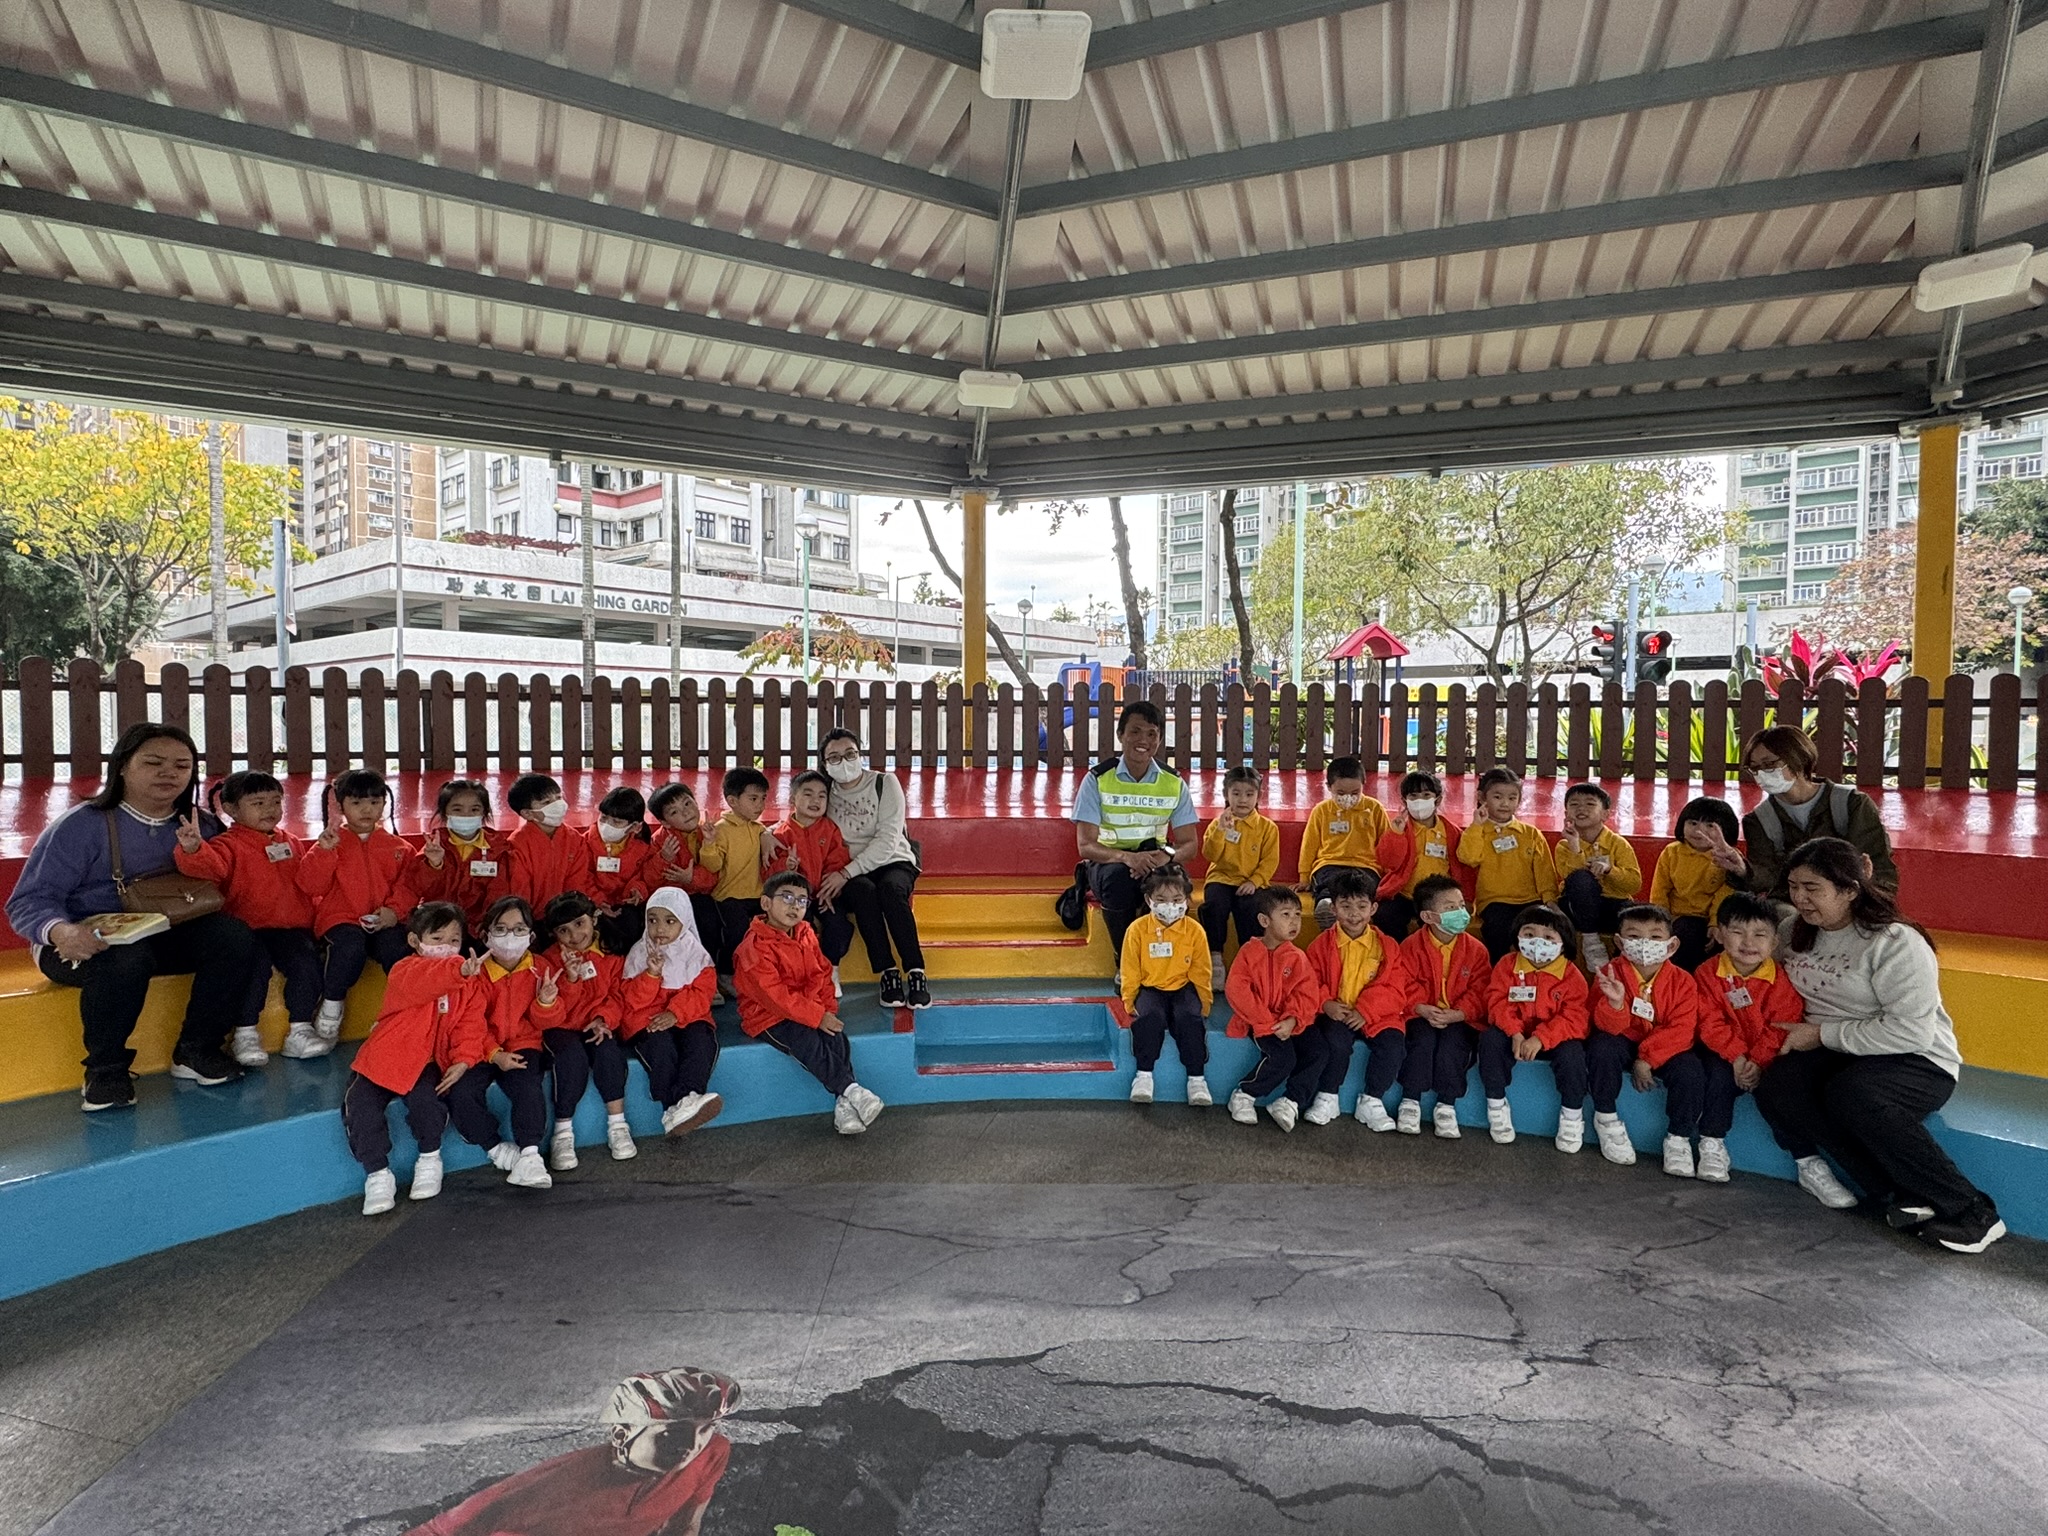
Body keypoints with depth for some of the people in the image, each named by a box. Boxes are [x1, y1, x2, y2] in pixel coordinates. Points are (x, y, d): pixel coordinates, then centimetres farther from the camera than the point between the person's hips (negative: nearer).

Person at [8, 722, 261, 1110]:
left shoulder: (202, 826, 4)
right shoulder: (80, 825, -9)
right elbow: (29, 902, -12)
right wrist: (61, 932, -34)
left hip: (164, 938, 4)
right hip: (87, 944, -4)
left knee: (235, 935, -25)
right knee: (126, 959, -39)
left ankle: (196, 1051, -8)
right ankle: (105, 1069, -13)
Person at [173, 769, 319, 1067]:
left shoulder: (289, 843, 18)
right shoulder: (230, 845, 0)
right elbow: (210, 864, -25)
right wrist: (193, 849, -44)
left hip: (291, 927, 4)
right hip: (248, 928, -4)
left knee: (307, 961, -20)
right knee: (255, 965, -29)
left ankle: (299, 1030, -7)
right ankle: (246, 1034, -11)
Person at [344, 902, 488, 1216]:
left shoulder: (469, 985, 3)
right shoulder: (405, 972, -13)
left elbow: (471, 1025, -2)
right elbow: (422, 981, -38)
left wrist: (463, 1060, -20)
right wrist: (459, 970, -57)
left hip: (427, 1062, 1)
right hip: (382, 1059, -1)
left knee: (426, 1098, -27)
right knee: (359, 1107, -20)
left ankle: (429, 1159, 0)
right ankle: (378, 1174, 2)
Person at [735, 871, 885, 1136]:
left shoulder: (807, 934, 8)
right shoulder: (754, 946, -16)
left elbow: (823, 973, 14)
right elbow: (774, 996, -22)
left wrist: (828, 1008, -4)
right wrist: (817, 1016, -23)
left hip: (813, 1011, 6)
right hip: (768, 1018, -6)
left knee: (837, 1035, -21)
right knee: (808, 1042, -31)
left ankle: (844, 1104, -23)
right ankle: (851, 1090, -27)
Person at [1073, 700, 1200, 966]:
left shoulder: (1174, 783, -3)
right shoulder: (1097, 779, -11)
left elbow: (1189, 844, -4)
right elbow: (1085, 845, -16)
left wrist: (1166, 855, -29)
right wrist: (1127, 857, -36)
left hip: (1155, 860, 2)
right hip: (1108, 860, -2)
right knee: (1118, 877, -37)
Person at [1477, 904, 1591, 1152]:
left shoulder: (1571, 975, -8)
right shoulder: (1507, 965, -3)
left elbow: (1574, 1019, -15)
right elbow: (1497, 1002, -8)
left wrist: (1540, 1039, -29)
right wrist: (1515, 1033, -26)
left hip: (1555, 1038, -1)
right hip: (1515, 1034, 2)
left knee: (1572, 1052, -31)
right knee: (1490, 1039, -26)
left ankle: (1572, 1116, -6)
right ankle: (1496, 1105, -9)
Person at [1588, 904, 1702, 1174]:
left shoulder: (1682, 981, -11)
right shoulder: (1611, 972, -14)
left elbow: (1681, 1030, -15)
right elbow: (1609, 1027, -18)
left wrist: (1647, 1059, -23)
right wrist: (1615, 1002, -41)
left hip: (1665, 1048, 1)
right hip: (1623, 1042, -1)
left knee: (1691, 1071, -26)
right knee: (1601, 1047, -31)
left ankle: (1679, 1137, -2)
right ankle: (1606, 1118, -8)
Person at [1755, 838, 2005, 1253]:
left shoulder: (1896, 943, -16)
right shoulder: (1795, 930, 5)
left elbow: (1912, 1031, -22)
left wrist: (1823, 1033, -19)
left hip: (1918, 1061, -6)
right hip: (1832, 1053, 6)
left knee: (1852, 1094, -38)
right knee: (1776, 1087, -25)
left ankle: (1969, 1213, -22)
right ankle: (1901, 1196, -22)